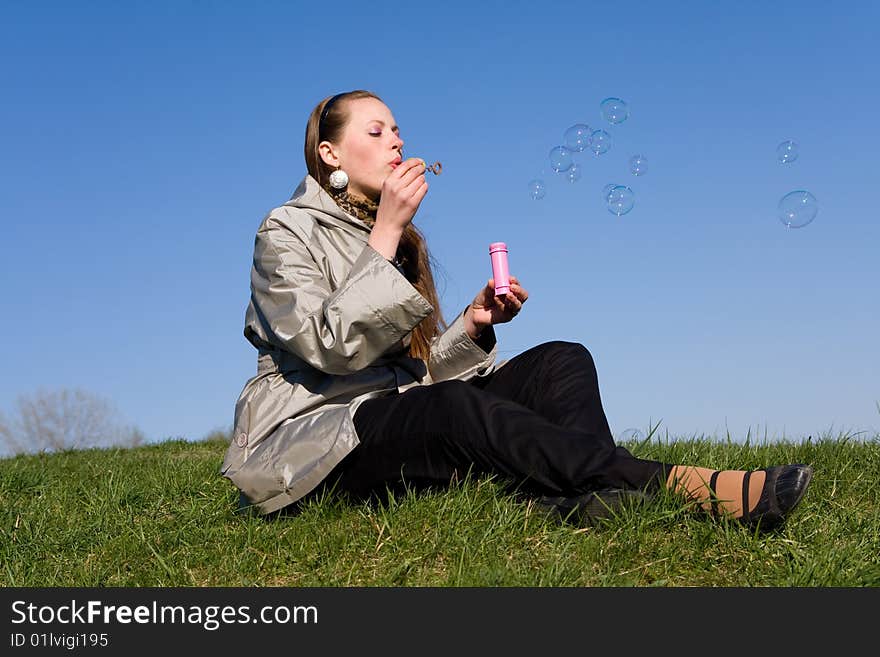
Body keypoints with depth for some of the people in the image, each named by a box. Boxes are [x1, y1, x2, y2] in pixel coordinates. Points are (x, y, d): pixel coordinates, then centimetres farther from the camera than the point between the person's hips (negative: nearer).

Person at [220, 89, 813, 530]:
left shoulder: (400, 241, 20)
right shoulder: (287, 233, 0)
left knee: (559, 360, -12)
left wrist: (473, 325, -5)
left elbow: (421, 368, 14)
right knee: (453, 406, -36)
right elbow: (330, 348, -18)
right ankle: (686, 486, -43)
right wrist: (386, 234, -17)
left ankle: (586, 497, -42)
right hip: (311, 442, -6)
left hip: (398, 418, 7)